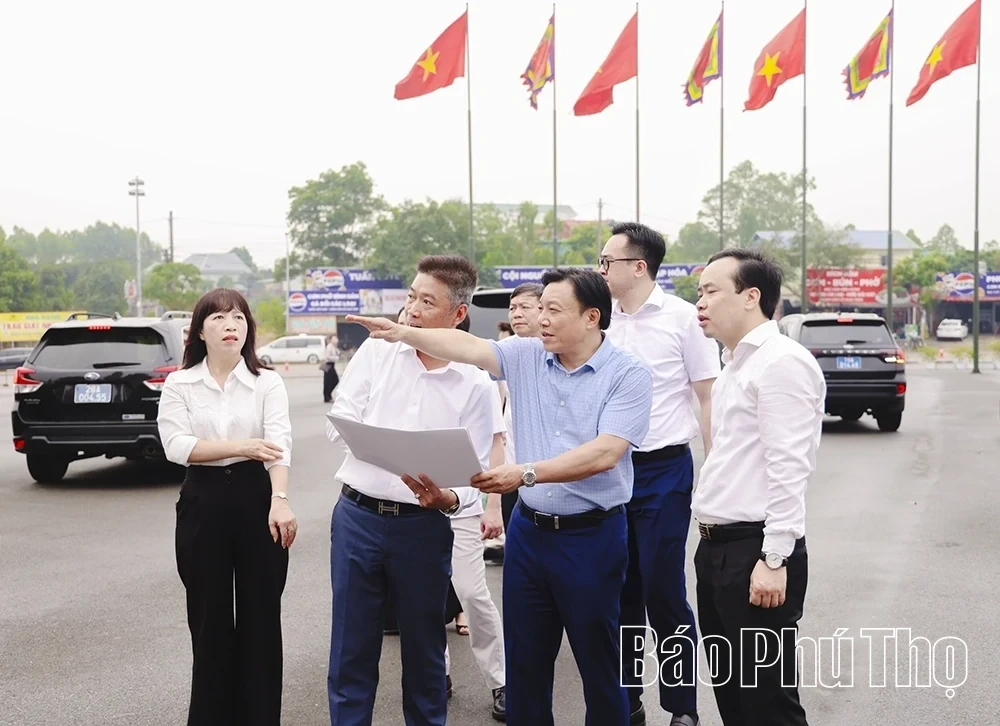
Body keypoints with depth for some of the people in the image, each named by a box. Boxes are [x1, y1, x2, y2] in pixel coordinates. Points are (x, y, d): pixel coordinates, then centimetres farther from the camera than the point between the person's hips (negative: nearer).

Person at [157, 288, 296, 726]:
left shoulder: (267, 382, 0)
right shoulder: (179, 384, 3)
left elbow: (279, 445, -13)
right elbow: (176, 445, -10)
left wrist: (280, 501, -29)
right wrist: (242, 447, -20)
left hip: (256, 497, -1)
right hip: (202, 502, 1)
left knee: (261, 616, 5)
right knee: (209, 618, 8)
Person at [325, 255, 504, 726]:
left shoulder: (476, 384, -3)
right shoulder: (377, 351, 1)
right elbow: (339, 422, -1)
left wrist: (448, 499, -25)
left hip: (424, 527, -1)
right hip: (358, 516, 1)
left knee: (424, 650, 12)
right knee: (351, 651, 8)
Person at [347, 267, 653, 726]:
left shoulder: (628, 375, -11)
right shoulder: (527, 356, 4)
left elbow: (604, 453, -22)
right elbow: (467, 347, -3)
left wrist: (526, 473, -29)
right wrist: (404, 334, -17)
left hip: (592, 535, -5)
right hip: (528, 529, 5)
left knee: (599, 662, 8)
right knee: (524, 658, 13)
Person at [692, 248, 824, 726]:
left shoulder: (781, 362, -14)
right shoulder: (736, 364, 17)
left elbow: (788, 467, -20)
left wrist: (774, 559, -23)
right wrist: (711, 543, 17)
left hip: (755, 551, -10)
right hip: (717, 547, 10)